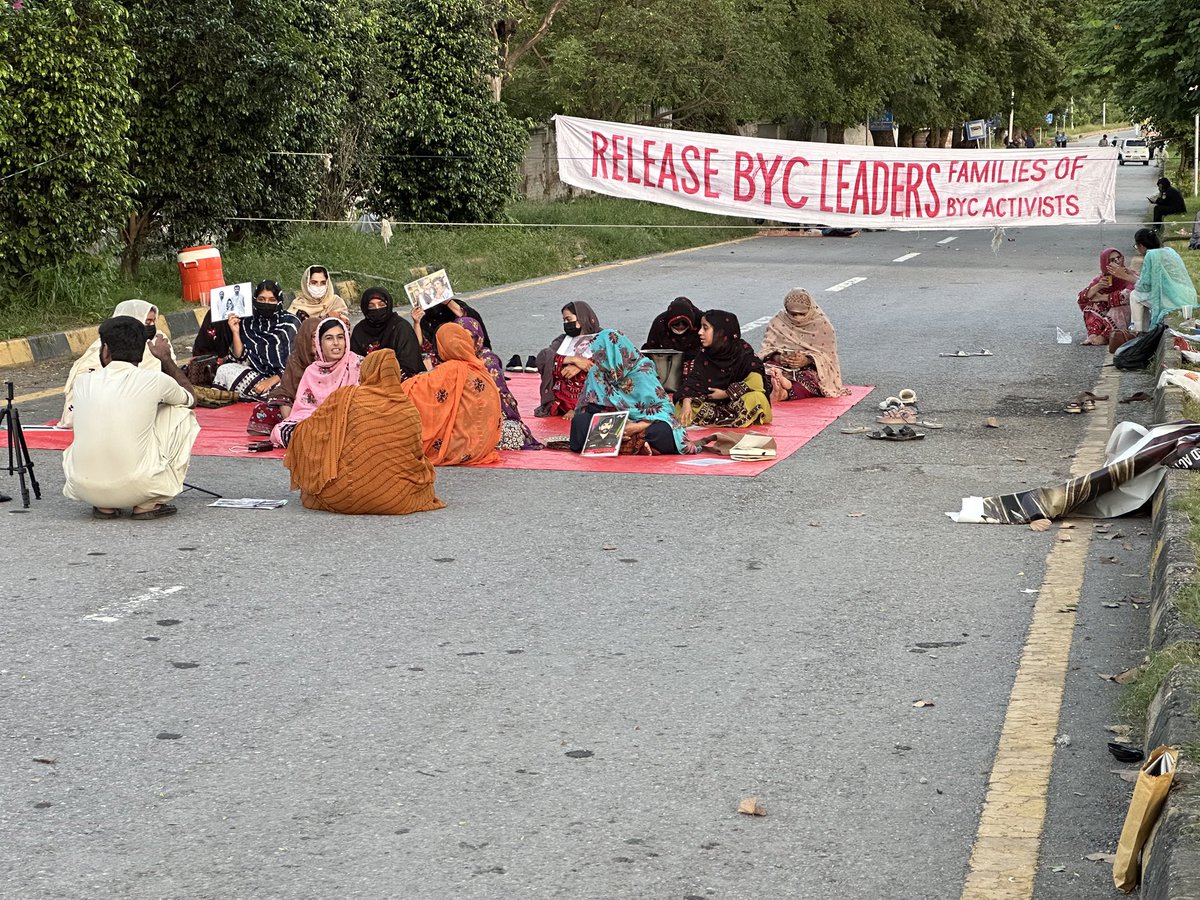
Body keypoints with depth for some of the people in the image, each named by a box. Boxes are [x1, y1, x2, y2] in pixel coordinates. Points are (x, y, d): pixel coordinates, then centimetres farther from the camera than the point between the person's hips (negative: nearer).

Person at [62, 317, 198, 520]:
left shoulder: (83, 381, 5)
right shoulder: (154, 380, -3)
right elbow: (191, 399, 21)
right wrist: (166, 359, 30)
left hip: (83, 489, 4)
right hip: (135, 487, -4)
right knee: (181, 412, 17)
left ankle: (104, 506, 15)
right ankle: (150, 504, 12)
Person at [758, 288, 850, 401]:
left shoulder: (822, 325, 2)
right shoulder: (778, 322, 8)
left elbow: (827, 355, -5)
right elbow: (766, 349, 4)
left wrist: (808, 360, -25)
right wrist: (777, 357, -21)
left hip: (811, 366, -2)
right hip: (782, 365, 2)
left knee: (811, 375, -38)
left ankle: (785, 393, -67)